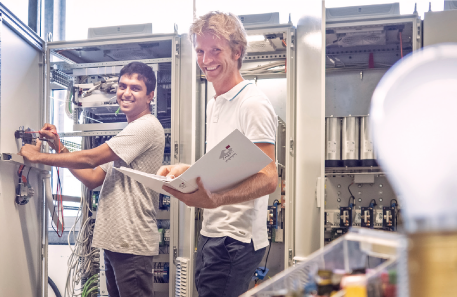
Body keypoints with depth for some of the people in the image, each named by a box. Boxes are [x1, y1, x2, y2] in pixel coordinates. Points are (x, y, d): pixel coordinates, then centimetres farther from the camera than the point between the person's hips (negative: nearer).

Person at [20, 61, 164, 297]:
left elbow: (90, 158, -14)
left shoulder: (147, 126, -12)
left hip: (132, 243, -9)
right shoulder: (130, 133, 20)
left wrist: (38, 156, -4)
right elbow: (94, 179, 16)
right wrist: (59, 148, 9)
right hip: (114, 240, 9)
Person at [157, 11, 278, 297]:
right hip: (211, 233, 9)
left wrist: (216, 198, -37)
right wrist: (185, 170, 3)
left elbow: (268, 179, -21)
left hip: (237, 239, -9)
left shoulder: (253, 103, -12)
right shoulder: (213, 105, 16)